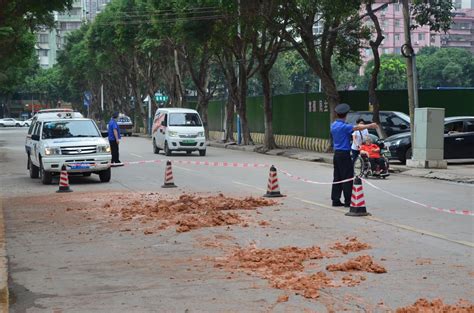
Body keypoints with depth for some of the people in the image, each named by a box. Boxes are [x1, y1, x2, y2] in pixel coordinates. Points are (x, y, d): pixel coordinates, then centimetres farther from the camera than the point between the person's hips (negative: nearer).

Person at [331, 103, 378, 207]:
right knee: (347, 178, -5)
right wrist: (370, 126, -19)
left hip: (336, 154, 9)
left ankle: (335, 200, 11)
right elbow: (357, 128, -24)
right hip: (344, 154, -9)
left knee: (337, 178, 10)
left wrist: (357, 126, 21)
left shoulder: (333, 125, 10)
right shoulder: (343, 126, -17)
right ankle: (348, 201, -6)